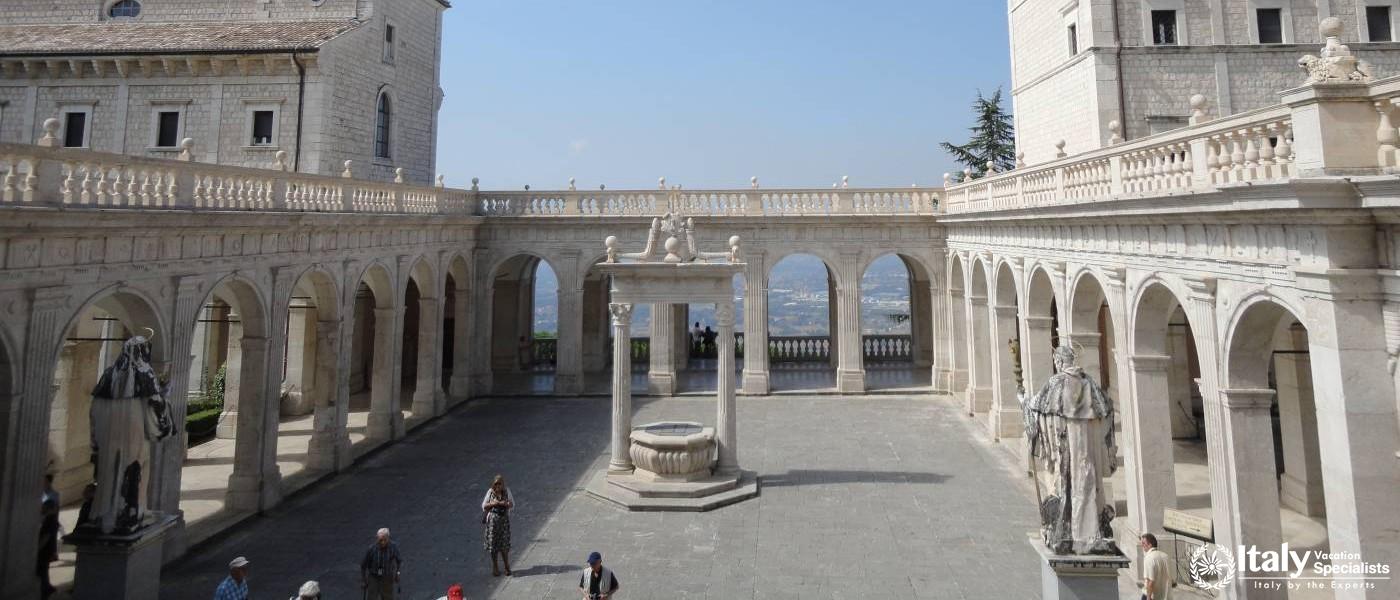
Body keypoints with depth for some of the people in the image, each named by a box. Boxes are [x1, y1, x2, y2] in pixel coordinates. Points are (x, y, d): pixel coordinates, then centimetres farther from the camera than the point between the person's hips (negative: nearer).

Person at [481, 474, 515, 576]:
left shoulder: (507, 491, -3)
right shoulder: (490, 492, -5)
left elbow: (512, 504, 3)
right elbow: (484, 506, 0)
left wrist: (504, 504, -17)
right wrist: (493, 504, -17)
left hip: (504, 520, 0)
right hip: (492, 520, 0)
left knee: (504, 544, 3)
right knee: (493, 545, 6)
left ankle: (507, 567, 16)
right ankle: (494, 568, 20)